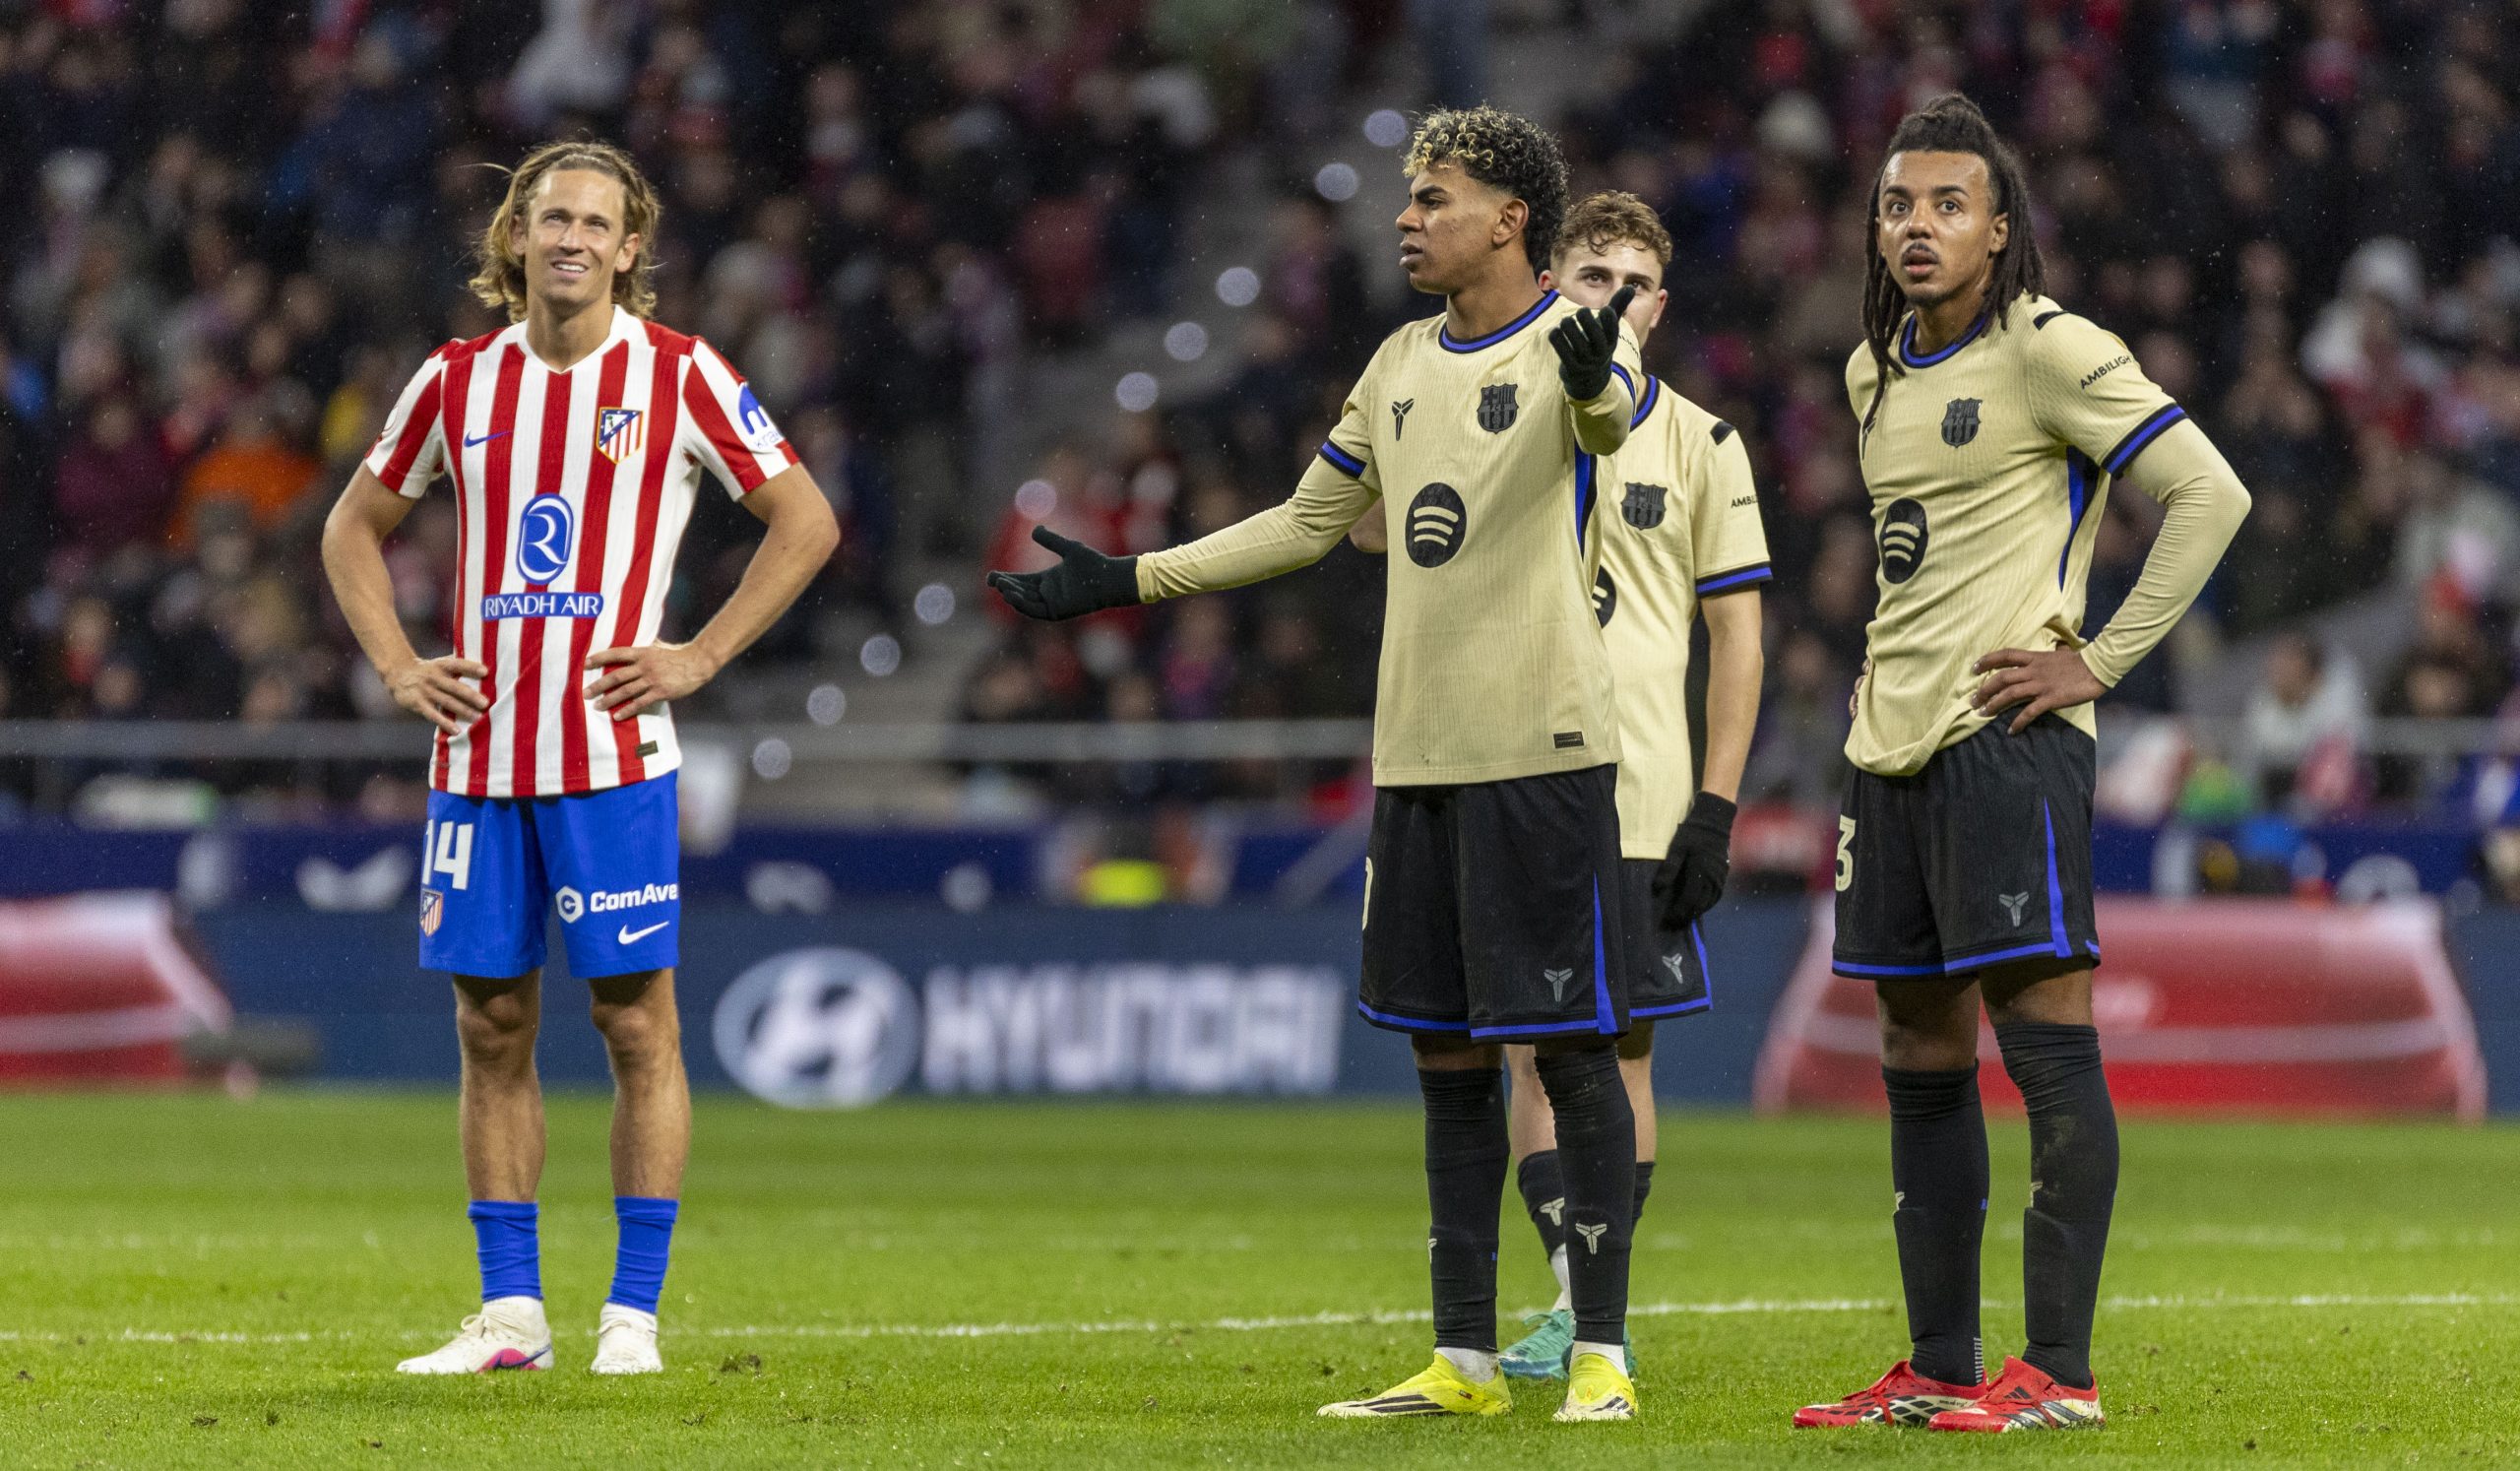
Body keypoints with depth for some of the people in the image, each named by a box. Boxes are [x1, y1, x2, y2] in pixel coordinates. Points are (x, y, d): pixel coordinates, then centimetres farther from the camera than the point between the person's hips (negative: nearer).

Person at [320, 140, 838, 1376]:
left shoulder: (678, 377, -1)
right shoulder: (459, 381, 8)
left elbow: (806, 520, 2)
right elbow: (354, 527, 21)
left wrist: (702, 656, -5)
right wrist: (397, 666, 8)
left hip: (613, 752, -3)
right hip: (478, 752, 3)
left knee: (635, 1020, -3)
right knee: (491, 1027, 5)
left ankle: (633, 1312, 1)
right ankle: (510, 1311, 11)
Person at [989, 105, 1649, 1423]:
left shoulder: (1571, 343, -6)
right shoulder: (1402, 364, 16)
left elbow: (1611, 419, -31)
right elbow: (1308, 521, 25)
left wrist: (1594, 380, -56)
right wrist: (1125, 581, 24)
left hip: (1540, 753, -7)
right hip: (1417, 757, 7)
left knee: (1570, 1045, -5)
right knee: (1446, 1053, 8)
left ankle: (1602, 1352, -1)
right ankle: (1464, 1359, 13)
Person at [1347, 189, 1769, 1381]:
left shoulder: (1698, 444, 3)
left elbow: (1737, 634, 3)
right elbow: (1371, 526, 0)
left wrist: (1715, 808, -5)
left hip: (1638, 794, -2)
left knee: (1619, 1047, 0)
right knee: (1531, 1047, -1)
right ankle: (1573, 1304, 2)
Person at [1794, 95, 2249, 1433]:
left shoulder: (2050, 352, -8)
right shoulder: (1874, 372, 16)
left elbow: (2208, 495, -13)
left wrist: (2100, 661, -13)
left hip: (2005, 738, -8)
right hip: (1892, 745, 8)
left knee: (2044, 1043, -8)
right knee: (1920, 1059, 9)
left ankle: (2059, 1371, -8)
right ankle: (1939, 1366, 14)